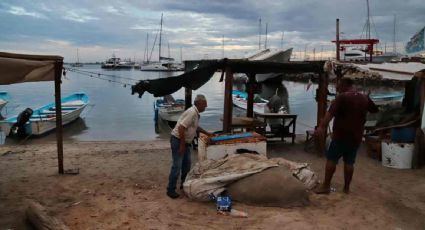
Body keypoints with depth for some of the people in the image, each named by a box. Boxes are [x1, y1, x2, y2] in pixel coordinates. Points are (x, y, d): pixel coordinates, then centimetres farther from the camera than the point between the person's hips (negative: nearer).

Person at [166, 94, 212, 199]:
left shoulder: (196, 113, 9)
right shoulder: (192, 112, -22)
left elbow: (196, 127, 29)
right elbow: (181, 128, -28)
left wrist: (207, 133, 34)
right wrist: (182, 145, -25)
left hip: (185, 141, 10)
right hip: (178, 140, -10)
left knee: (186, 164, 18)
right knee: (177, 166, -8)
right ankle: (170, 190, 0)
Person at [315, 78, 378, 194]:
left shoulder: (342, 97, -11)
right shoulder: (365, 98, 7)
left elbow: (330, 113, -23)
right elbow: (375, 109, 26)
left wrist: (321, 127, -28)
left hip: (341, 135, -5)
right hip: (356, 137, 6)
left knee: (331, 160, 2)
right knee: (349, 162, 11)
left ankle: (326, 186, 4)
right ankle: (346, 188, 17)